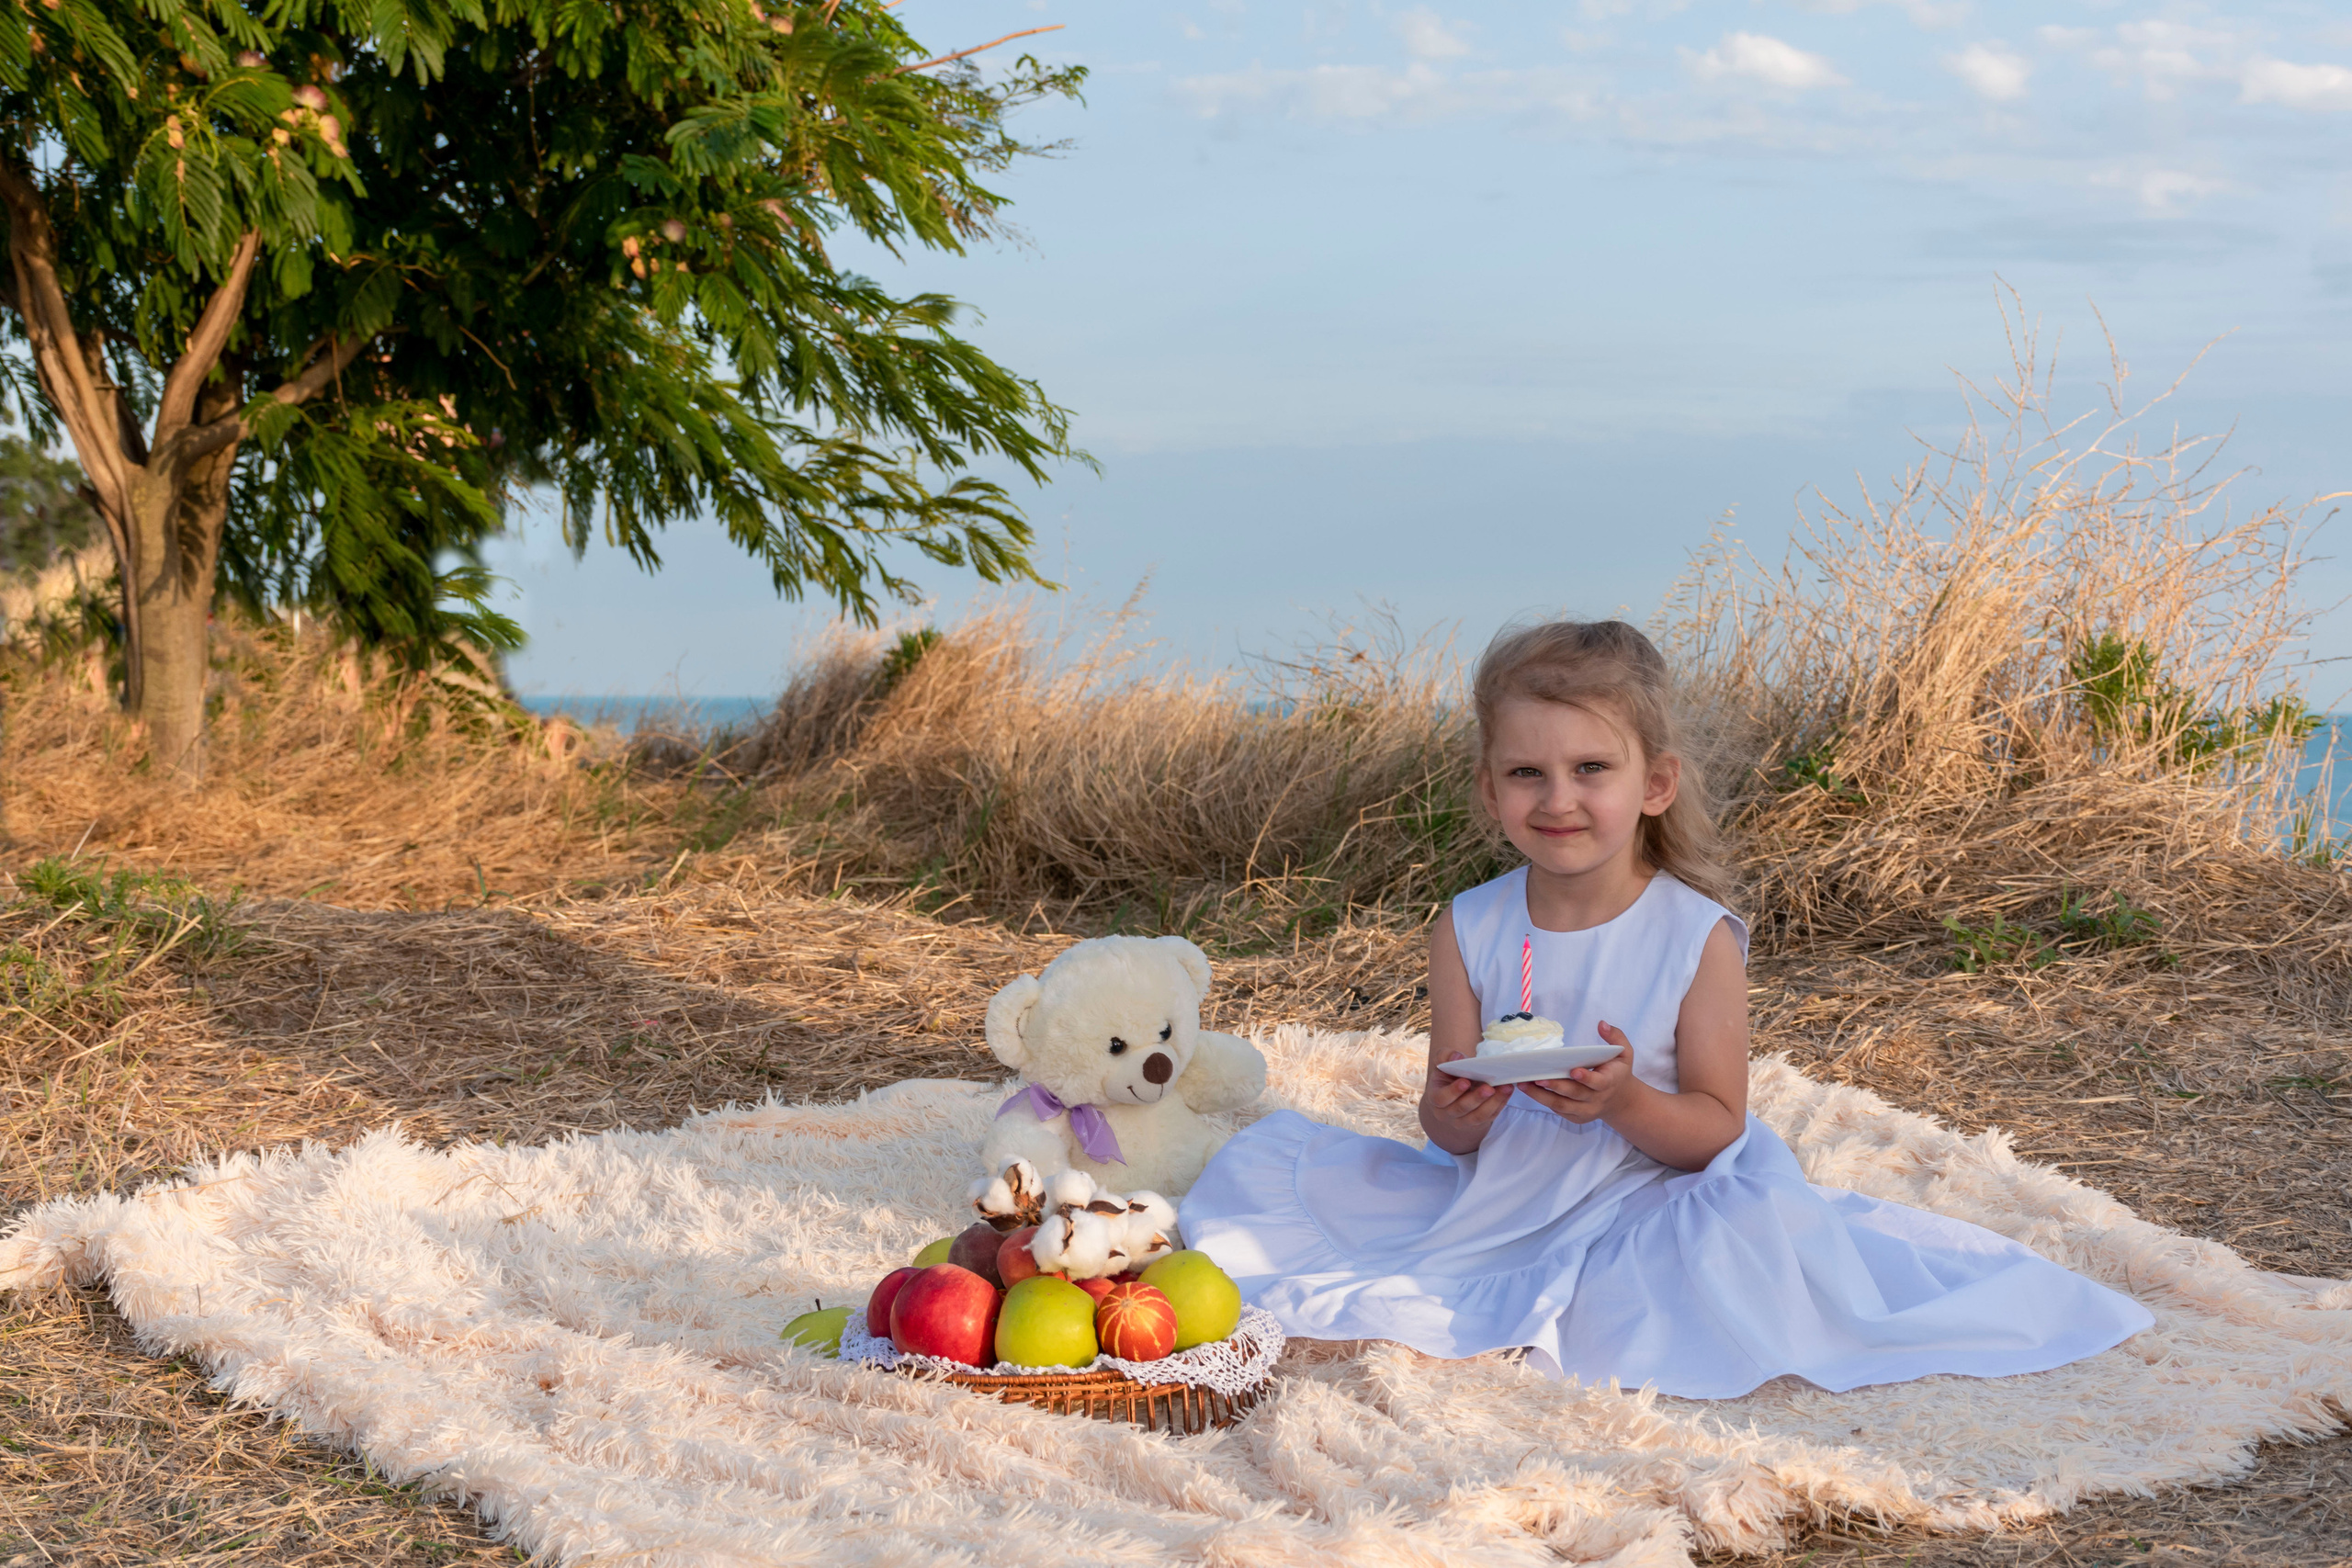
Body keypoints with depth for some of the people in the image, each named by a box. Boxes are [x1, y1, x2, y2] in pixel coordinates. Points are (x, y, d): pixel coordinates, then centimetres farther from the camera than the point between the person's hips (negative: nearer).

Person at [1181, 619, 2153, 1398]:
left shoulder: (1698, 938, -11)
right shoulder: (1470, 931, -3)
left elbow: (1716, 1128, -9)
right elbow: (1452, 1135, 0)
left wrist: (1625, 1103, -29)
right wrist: (1457, 1112, -25)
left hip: (1643, 1206, -3)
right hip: (1496, 1197, 3)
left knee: (1741, 1237, -36)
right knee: (1271, 1158, -5)